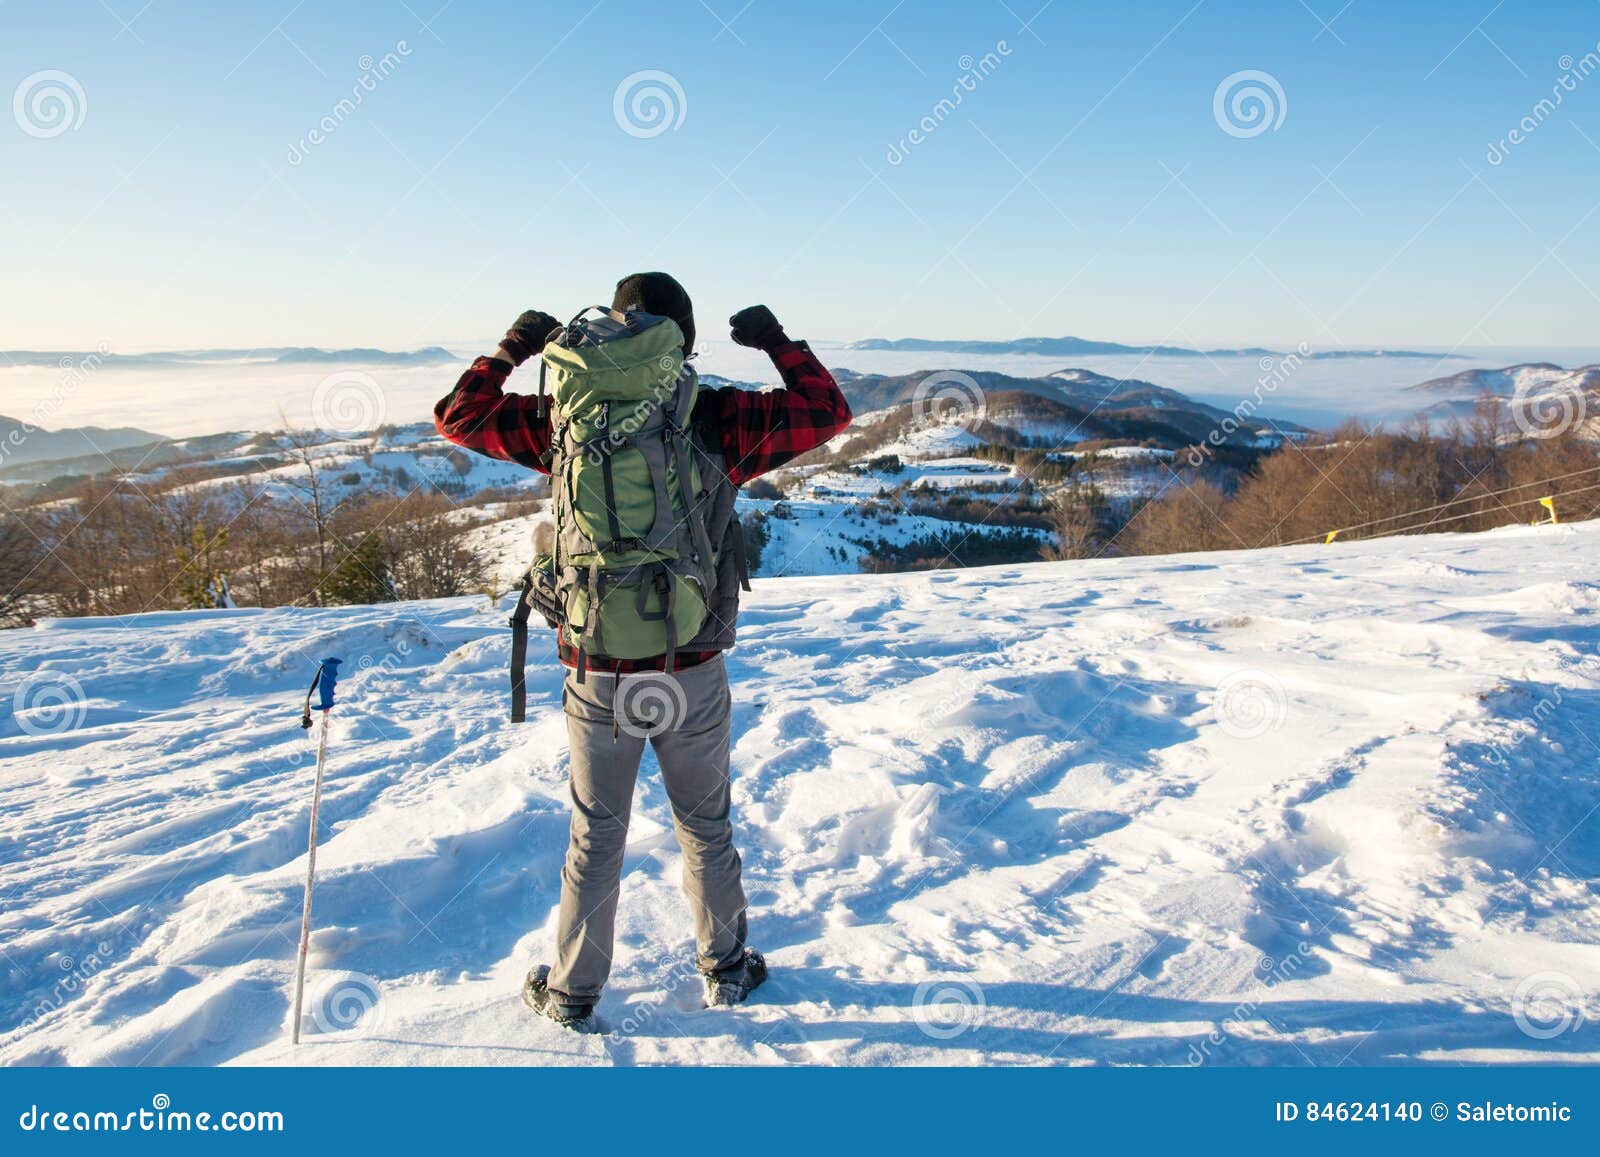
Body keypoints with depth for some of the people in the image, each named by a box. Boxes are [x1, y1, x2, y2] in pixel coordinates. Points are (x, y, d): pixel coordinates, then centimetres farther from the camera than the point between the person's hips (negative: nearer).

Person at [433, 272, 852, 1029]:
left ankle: (573, 993, 30)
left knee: (595, 840, 16)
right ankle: (725, 968, 36)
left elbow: (458, 415, 5)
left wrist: (512, 349, 16)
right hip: (694, 677, 0)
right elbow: (828, 409, 2)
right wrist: (777, 343, 13)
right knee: (705, 829, 19)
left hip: (597, 678, 0)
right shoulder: (721, 420, -8)